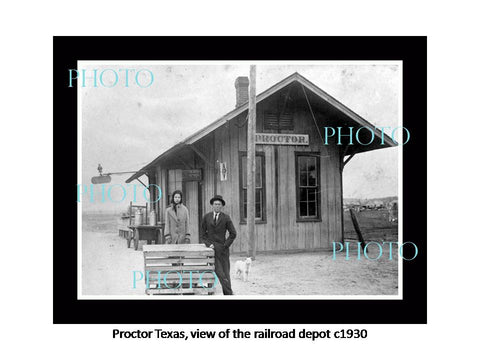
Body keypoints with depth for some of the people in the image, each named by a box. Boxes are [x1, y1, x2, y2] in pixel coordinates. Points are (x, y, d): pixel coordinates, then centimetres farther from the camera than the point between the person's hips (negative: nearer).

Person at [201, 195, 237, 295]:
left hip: (222, 248, 0)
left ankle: (227, 294, 10)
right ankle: (230, 293, -12)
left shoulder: (226, 218, 1)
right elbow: (203, 233, 9)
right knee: (219, 272, -13)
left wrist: (226, 245, -4)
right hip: (211, 248, 0)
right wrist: (208, 243, -5)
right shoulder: (206, 217, 6)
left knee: (226, 273, 1)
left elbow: (233, 233, 2)